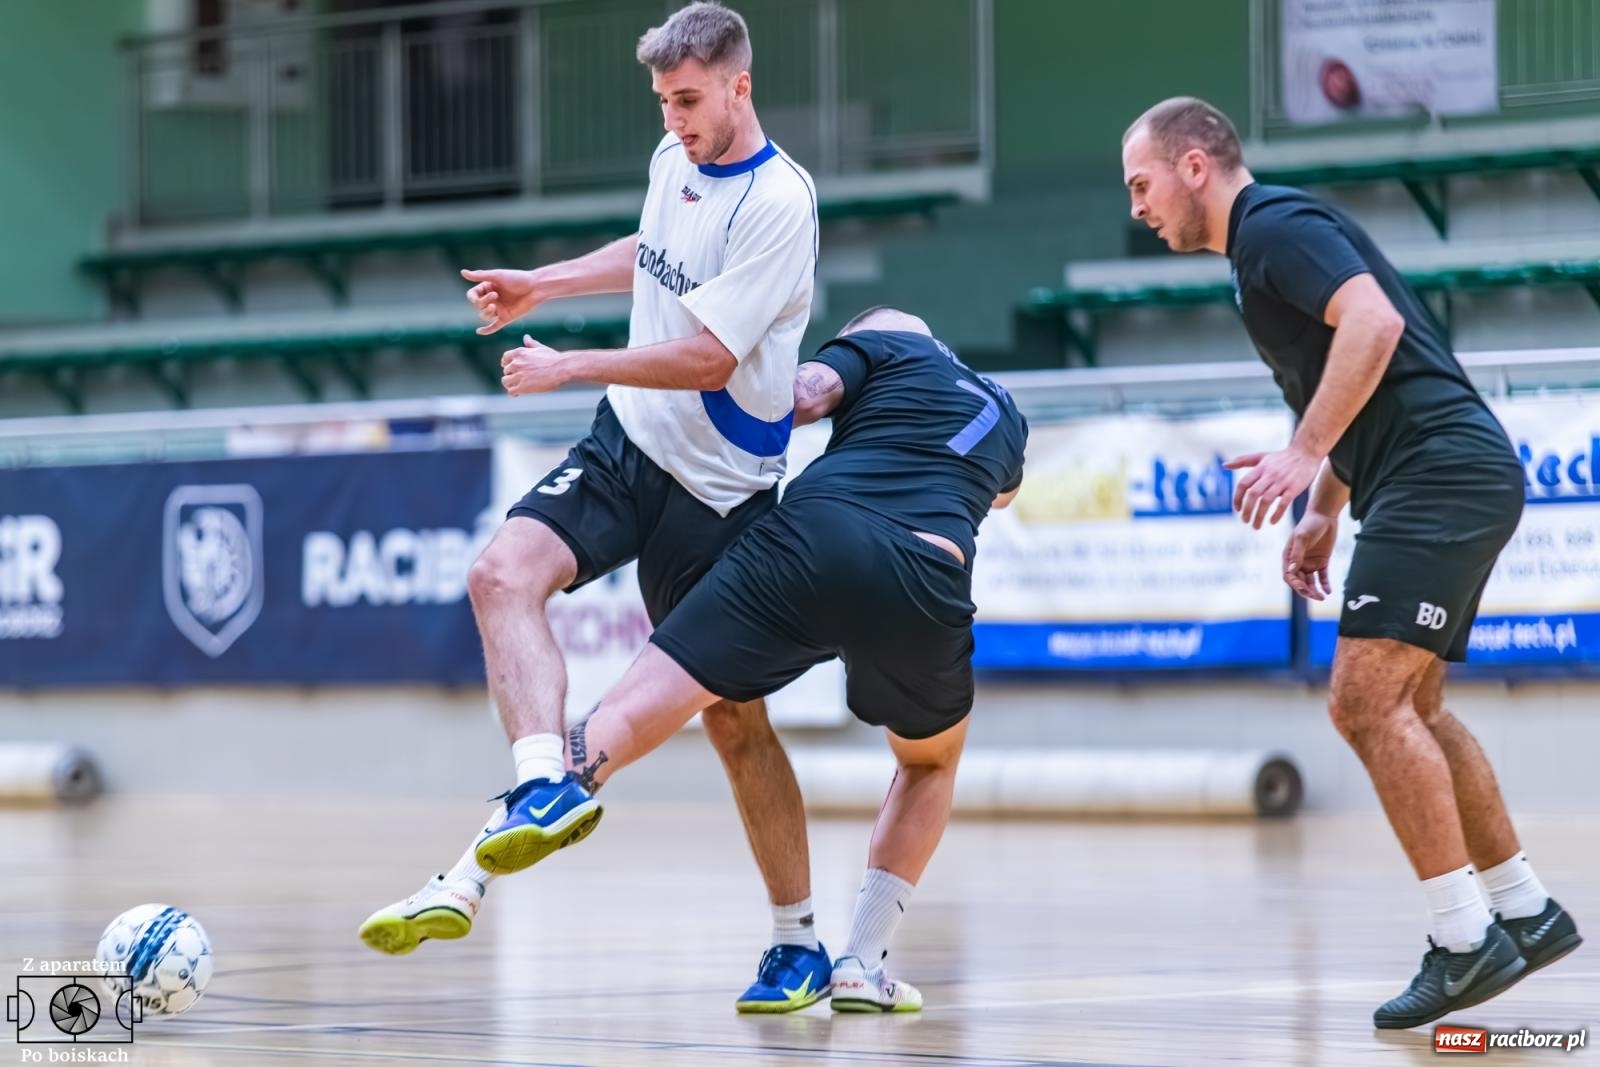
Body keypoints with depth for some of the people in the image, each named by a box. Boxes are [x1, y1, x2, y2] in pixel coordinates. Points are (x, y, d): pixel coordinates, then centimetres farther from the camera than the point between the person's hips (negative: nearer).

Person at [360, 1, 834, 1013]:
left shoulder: (778, 202, -18)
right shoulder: (675, 161, 6)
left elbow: (709, 357, -22)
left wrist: (567, 366, -18)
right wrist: (543, 283, 28)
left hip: (719, 488, -6)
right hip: (629, 441, 6)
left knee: (735, 719, 1)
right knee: (505, 572, -23)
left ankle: (800, 940, 15)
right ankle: (547, 786, -37)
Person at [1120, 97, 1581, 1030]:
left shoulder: (1277, 225, -8)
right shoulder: (1265, 244, 23)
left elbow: (1375, 325, -24)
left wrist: (1305, 455, -27)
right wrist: (1324, 515, 25)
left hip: (1442, 477, -11)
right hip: (1443, 478, 11)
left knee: (1368, 700, -15)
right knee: (1409, 711, 16)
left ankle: (1467, 941, -15)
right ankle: (1524, 910, 21)